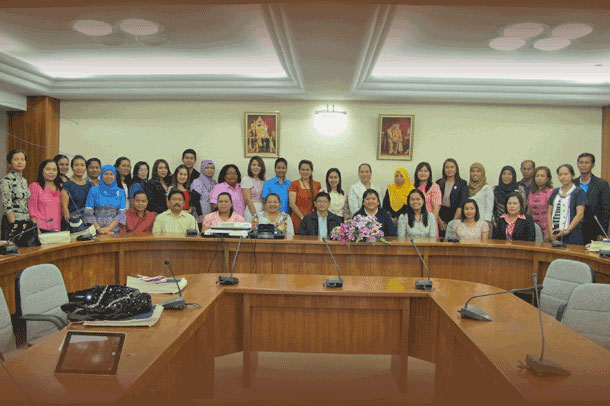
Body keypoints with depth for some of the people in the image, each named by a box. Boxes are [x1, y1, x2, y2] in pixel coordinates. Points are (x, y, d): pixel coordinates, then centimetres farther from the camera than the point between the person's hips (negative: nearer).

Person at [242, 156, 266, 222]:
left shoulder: (263, 181, 13)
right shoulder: (246, 179, -3)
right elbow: (248, 199, -9)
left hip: (263, 211, 5)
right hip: (251, 211, -5)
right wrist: (255, 214, -13)